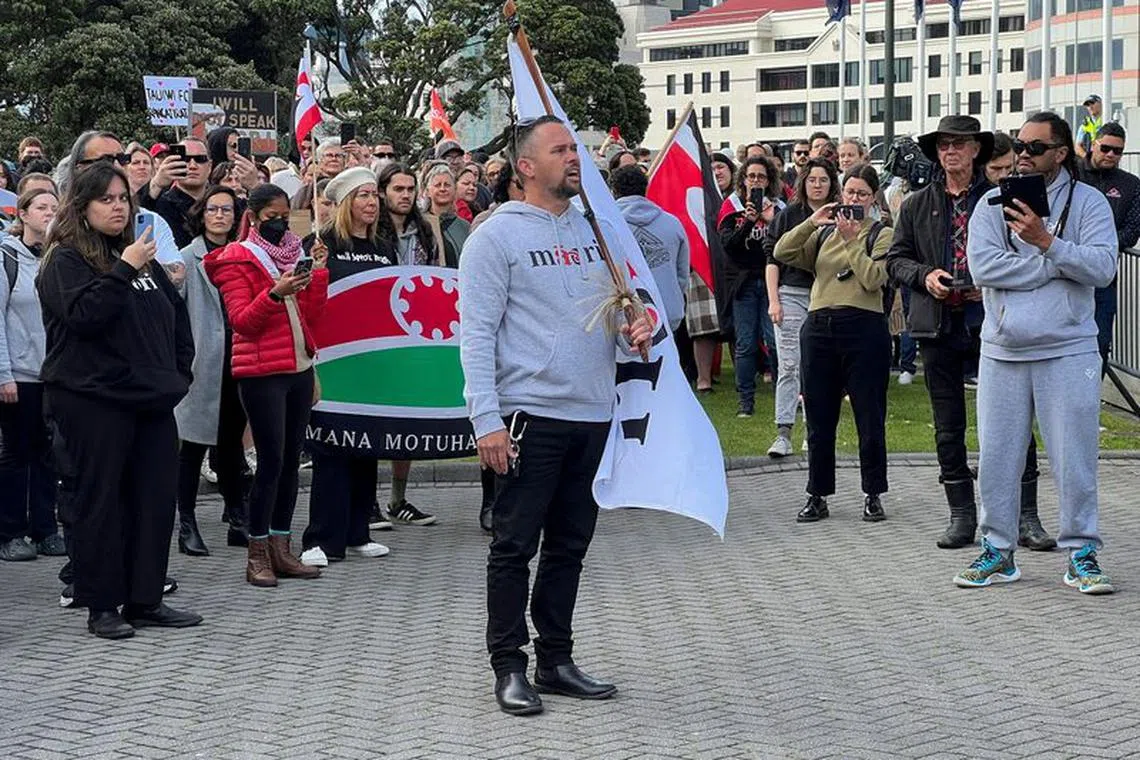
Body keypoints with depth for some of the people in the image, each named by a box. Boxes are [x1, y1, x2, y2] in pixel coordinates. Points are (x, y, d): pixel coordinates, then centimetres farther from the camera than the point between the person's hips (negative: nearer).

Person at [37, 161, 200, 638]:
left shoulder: (139, 256, 17)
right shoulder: (65, 260, -3)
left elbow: (177, 313, 23)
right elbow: (84, 314, -19)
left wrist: (178, 370, 13)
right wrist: (123, 271, -21)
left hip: (151, 400, 7)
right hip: (93, 402, -7)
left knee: (156, 499, 6)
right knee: (98, 502, -1)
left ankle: (144, 599, 15)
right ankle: (102, 606, 6)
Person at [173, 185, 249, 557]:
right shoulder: (189, 257, -3)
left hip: (236, 360, 5)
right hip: (202, 363, -5)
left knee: (231, 440, 13)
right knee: (195, 442, -1)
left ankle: (237, 519, 19)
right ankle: (187, 524, 4)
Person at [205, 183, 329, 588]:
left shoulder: (291, 252, 15)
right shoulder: (235, 260, -4)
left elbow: (310, 314, 13)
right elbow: (242, 321, -13)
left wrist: (318, 273, 1)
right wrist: (274, 294, -27)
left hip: (298, 368, 7)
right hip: (261, 372, -7)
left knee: (291, 458, 7)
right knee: (271, 459, -8)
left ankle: (281, 548, 14)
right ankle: (257, 556, -1)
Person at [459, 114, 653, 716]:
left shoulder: (596, 228, 12)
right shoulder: (498, 234, -6)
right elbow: (477, 333, -10)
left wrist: (641, 324, -3)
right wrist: (486, 419, -18)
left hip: (592, 416, 6)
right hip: (529, 415, -6)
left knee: (569, 545, 13)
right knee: (515, 546, 0)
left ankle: (556, 660, 22)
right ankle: (509, 667, 9)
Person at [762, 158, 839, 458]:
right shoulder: (788, 215, 5)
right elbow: (772, 259, 5)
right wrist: (773, 300, -2)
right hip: (792, 295, -1)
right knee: (788, 366, -6)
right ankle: (783, 433, -7)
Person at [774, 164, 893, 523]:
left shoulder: (882, 234, 4)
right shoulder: (824, 233, 15)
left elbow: (873, 279, -12)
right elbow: (782, 253, 2)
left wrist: (851, 240, -11)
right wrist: (811, 222, -6)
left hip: (864, 328, -4)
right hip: (819, 328, 4)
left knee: (870, 417, 2)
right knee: (819, 418, 8)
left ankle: (873, 495, 13)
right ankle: (817, 496, 17)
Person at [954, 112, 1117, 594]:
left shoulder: (1087, 202, 2)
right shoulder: (993, 204, 6)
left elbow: (1102, 267, -12)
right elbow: (982, 265, -10)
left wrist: (1046, 242, -20)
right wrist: (1058, 264, -11)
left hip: (1068, 351, -2)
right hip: (1002, 352, 2)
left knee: (1075, 458, 0)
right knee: (996, 456, 7)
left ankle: (1081, 555, 10)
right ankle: (998, 552, 18)